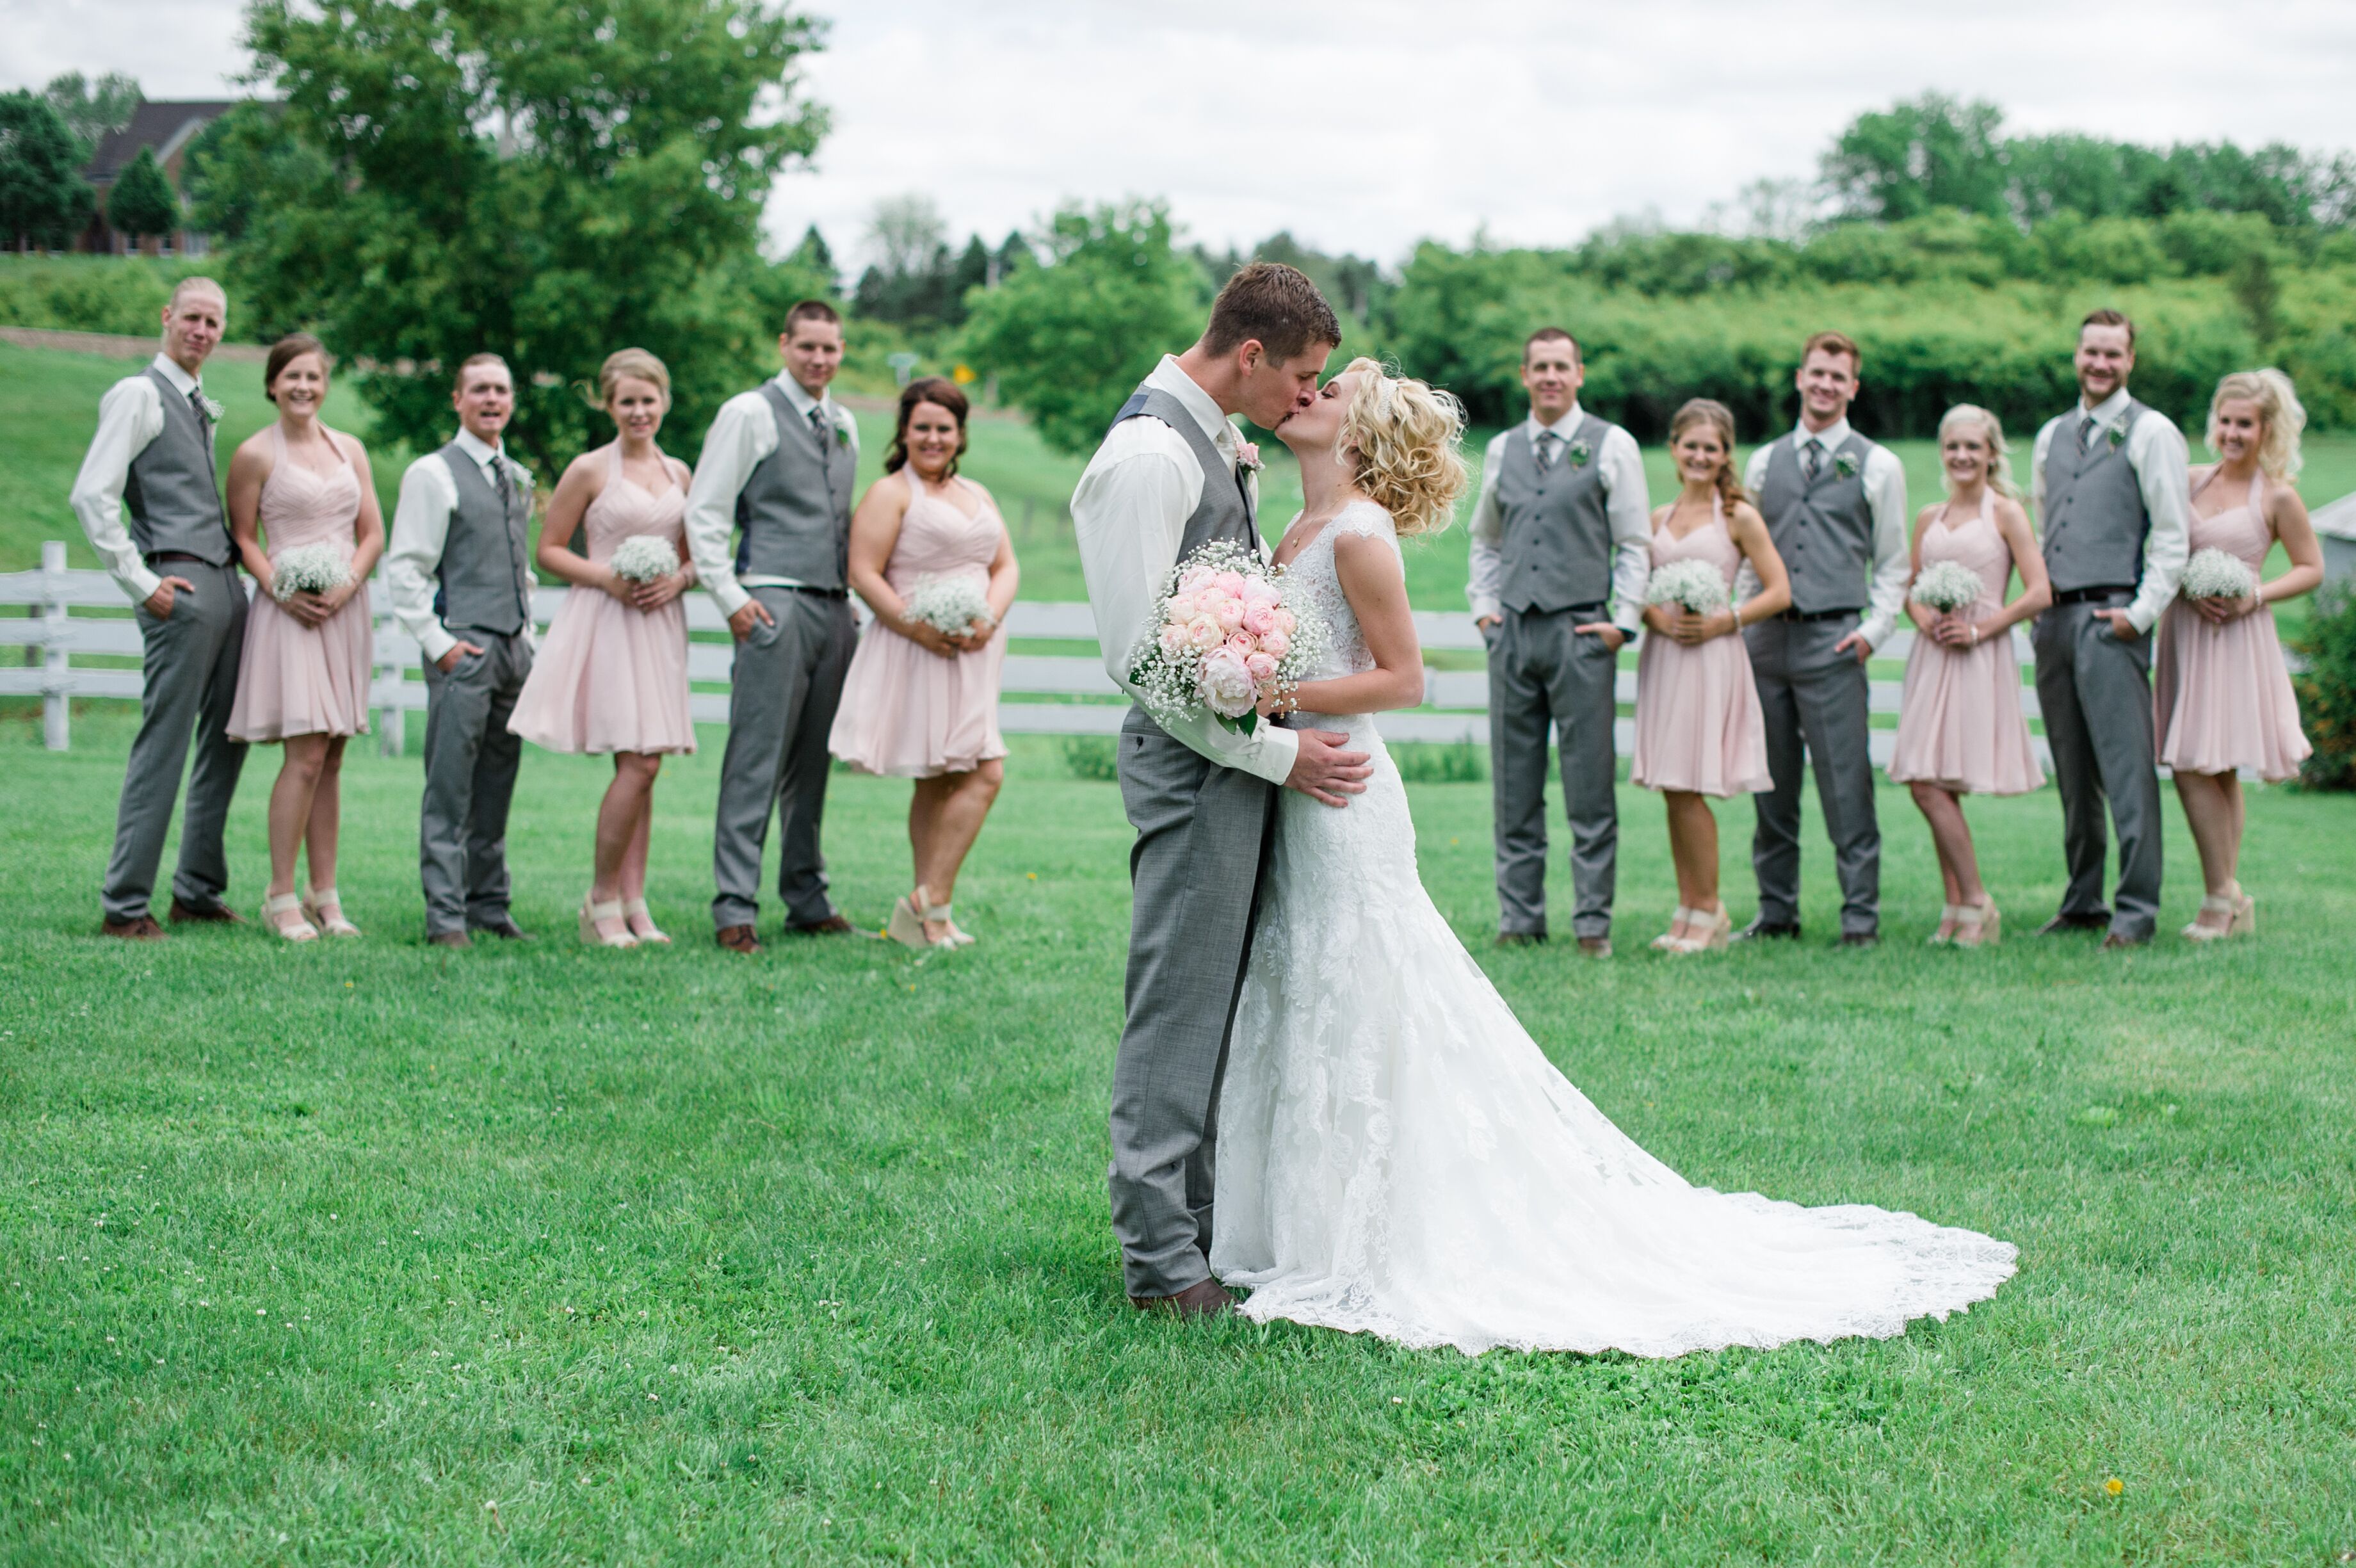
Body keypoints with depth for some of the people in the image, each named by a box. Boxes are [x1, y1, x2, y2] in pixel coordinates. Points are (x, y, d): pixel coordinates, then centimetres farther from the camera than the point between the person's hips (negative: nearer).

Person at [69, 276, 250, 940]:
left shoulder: (201, 405, 20)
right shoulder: (139, 395, -5)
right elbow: (92, 495, -13)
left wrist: (240, 563, 13)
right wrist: (141, 584, -15)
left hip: (225, 583, 9)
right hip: (180, 587, -9)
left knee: (226, 741, 10)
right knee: (163, 747, -9)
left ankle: (199, 890, 18)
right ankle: (124, 904, -6)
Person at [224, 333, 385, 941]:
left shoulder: (350, 449, 13)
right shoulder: (256, 453, -1)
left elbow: (374, 533, 12)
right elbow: (244, 537, 0)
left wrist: (348, 584, -5)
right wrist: (280, 589, -15)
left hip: (346, 610, 5)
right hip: (289, 612, -5)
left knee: (331, 759, 6)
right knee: (306, 755, -12)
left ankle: (324, 896, 10)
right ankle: (281, 897, -5)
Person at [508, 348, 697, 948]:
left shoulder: (678, 472, 13)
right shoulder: (590, 470, -2)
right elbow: (549, 550, 0)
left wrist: (679, 579, -3)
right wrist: (606, 577, -15)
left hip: (661, 625, 5)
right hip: (606, 623, -5)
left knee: (644, 767, 4)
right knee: (637, 764, -13)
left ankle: (633, 903, 7)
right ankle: (601, 900, -3)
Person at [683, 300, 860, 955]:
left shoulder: (845, 425, 19)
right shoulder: (750, 414, -2)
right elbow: (705, 512, -4)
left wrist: (855, 594, 17)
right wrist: (730, 598, -11)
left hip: (835, 607, 6)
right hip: (775, 603, -6)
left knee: (814, 761, 9)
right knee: (756, 760, -9)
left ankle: (807, 900, 15)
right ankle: (736, 908, -8)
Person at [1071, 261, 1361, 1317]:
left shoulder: (1222, 446, 13)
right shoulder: (1149, 456, -17)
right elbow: (1144, 656, -20)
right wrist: (1278, 753, -16)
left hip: (1245, 750, 10)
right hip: (1192, 761, -10)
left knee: (1220, 1002, 15)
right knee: (1179, 1004, -5)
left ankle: (1202, 1221, 25)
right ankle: (1160, 1259, 1)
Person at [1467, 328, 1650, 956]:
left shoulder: (1612, 445, 3)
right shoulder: (1502, 450, 14)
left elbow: (1634, 544, 3)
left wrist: (1623, 622, -6)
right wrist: (1484, 607, 10)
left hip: (1582, 630, -4)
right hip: (1513, 632, 4)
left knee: (1590, 786, -3)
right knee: (1515, 786, 5)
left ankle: (1592, 922, 1)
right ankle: (1519, 918, 10)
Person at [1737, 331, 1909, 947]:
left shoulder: (1877, 466, 6)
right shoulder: (1764, 462, 15)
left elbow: (1892, 563, 7)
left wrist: (1873, 630, -5)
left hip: (1834, 640, -3)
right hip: (1767, 637, 3)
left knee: (1845, 785, -5)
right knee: (1772, 784, 7)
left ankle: (1860, 917, 0)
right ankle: (1776, 911, 14)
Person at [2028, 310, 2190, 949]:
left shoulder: (2150, 433, -1)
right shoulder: (2053, 435, 18)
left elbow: (2172, 536, -6)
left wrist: (2142, 612, -12)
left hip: (2112, 618, -6)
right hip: (2054, 619, 6)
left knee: (2126, 769, -9)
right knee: (2072, 773, 9)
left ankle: (2136, 909, -7)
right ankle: (2082, 903, 15)